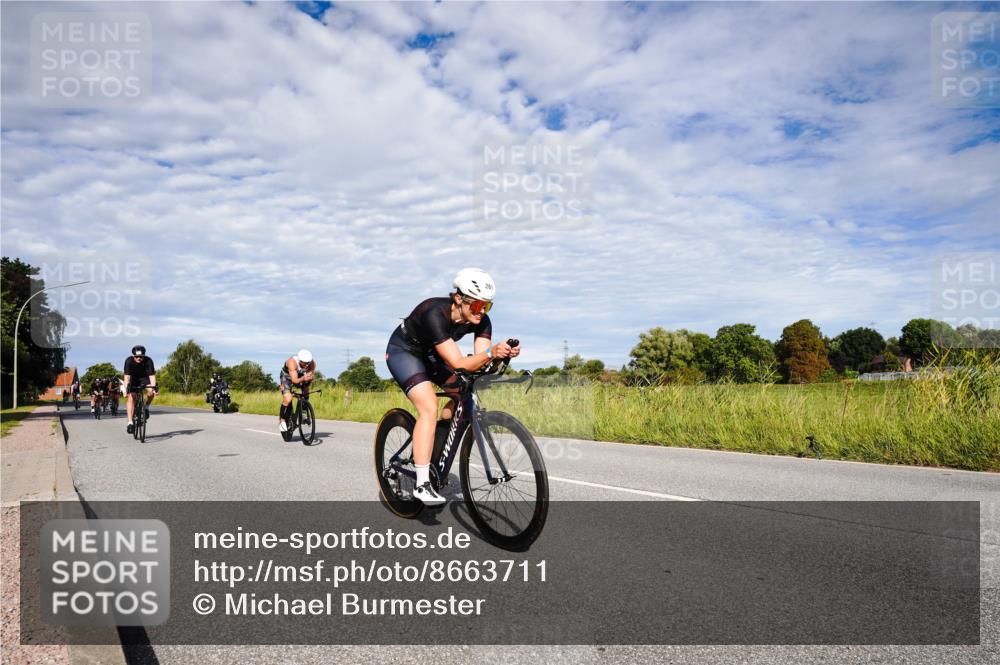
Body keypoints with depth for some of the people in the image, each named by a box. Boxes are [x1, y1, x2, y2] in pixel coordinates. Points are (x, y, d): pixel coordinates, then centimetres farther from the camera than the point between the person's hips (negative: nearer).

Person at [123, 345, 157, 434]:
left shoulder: (148, 361, -28)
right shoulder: (129, 361, -28)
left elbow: (152, 375, -34)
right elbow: (127, 376, -33)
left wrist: (154, 387, -46)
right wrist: (126, 388, -45)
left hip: (144, 378, 0)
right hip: (133, 379, 0)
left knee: (151, 392, -28)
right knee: (131, 397, -16)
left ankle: (146, 407, 1)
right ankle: (130, 422, -17)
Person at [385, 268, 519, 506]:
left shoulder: (481, 321, -18)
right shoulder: (435, 314, -37)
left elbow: (479, 360, -24)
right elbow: (459, 364, -42)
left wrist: (503, 353, -43)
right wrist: (490, 352, -56)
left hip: (429, 354, 7)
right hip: (403, 351, -7)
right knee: (430, 408, -25)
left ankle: (429, 443, 11)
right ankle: (422, 485, -22)